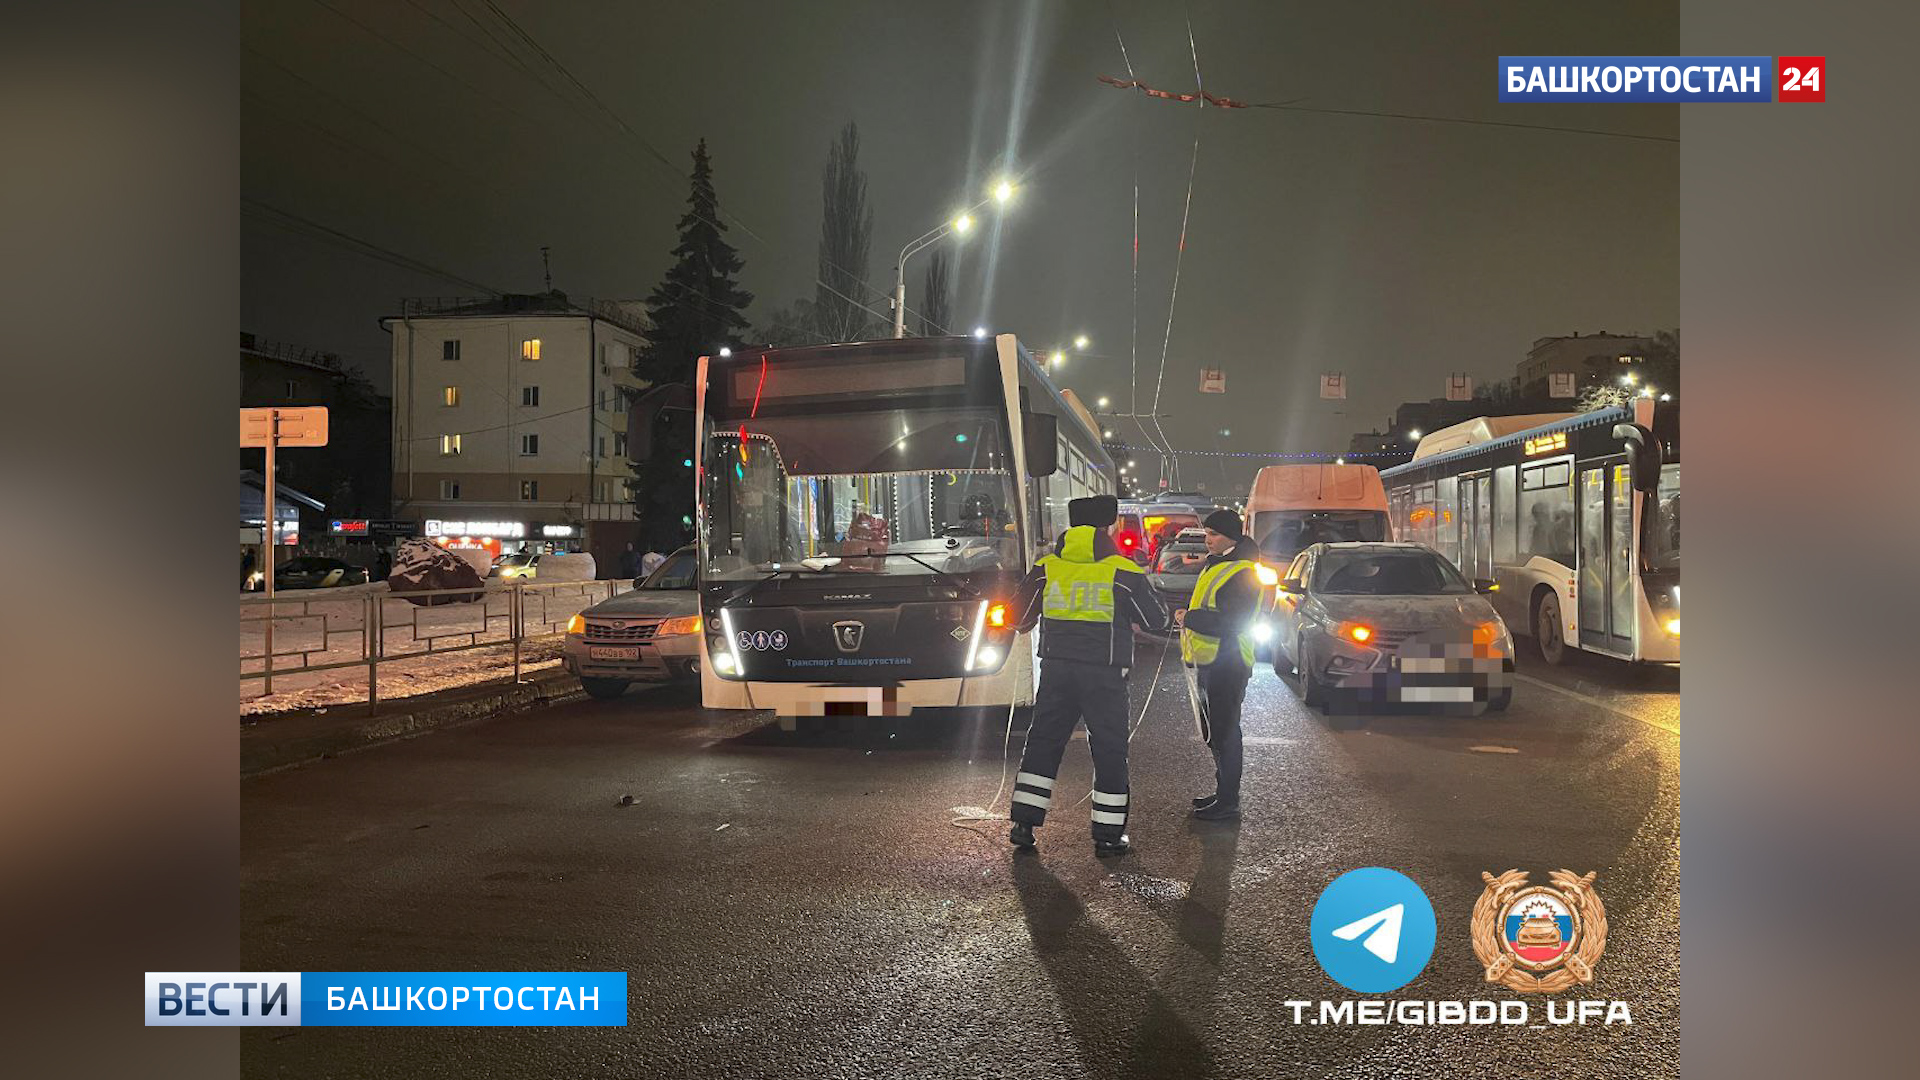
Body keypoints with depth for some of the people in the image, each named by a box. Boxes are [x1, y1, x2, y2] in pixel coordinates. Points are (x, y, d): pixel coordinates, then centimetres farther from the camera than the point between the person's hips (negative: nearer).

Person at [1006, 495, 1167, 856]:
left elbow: (1020, 618, 6)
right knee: (1109, 751, 7)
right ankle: (1108, 834, 12)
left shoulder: (1046, 568, 2)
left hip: (1056, 669, 3)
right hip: (1104, 673, -3)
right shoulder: (1124, 572, -7)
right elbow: (1156, 620, 2)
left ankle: (1023, 823, 13)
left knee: (1043, 742, 13)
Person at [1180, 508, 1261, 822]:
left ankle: (1228, 802, 1)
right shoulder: (1213, 565, 16)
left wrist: (1190, 618, -18)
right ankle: (1223, 792, 29)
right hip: (1208, 662, 10)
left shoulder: (1242, 573, -16)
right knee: (1213, 731, 17)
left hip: (1227, 665, -10)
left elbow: (1231, 622, -24)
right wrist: (1190, 620, 11)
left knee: (1224, 732, -5)